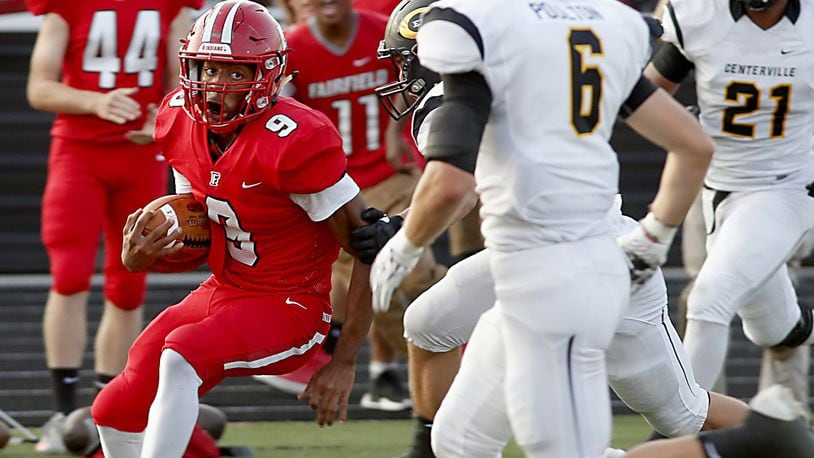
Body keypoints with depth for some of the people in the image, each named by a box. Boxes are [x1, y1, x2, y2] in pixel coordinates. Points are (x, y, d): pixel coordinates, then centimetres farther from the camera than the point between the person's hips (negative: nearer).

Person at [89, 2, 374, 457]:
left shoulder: (294, 142, -24)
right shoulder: (180, 121, -2)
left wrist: (344, 363, -19)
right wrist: (141, 256, -13)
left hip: (289, 308, -8)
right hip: (222, 293, 8)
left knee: (179, 357, -32)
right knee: (115, 412, 0)